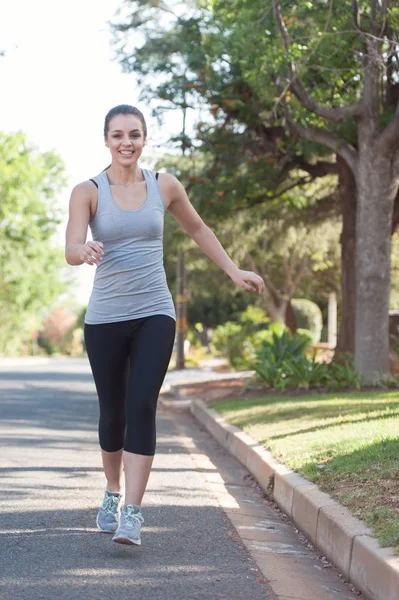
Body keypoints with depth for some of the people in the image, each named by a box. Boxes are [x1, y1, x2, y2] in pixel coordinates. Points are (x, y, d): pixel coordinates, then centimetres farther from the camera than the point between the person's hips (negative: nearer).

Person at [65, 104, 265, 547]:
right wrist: (84, 251, -40)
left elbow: (198, 230, 20)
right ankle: (112, 494, 36)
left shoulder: (164, 187, 3)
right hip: (105, 318, 0)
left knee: (142, 408, -13)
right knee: (112, 413, 10)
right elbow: (70, 251, -17)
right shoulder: (87, 191, -4)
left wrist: (234, 271, 18)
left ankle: (131, 514, -13)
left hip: (154, 316, 0)